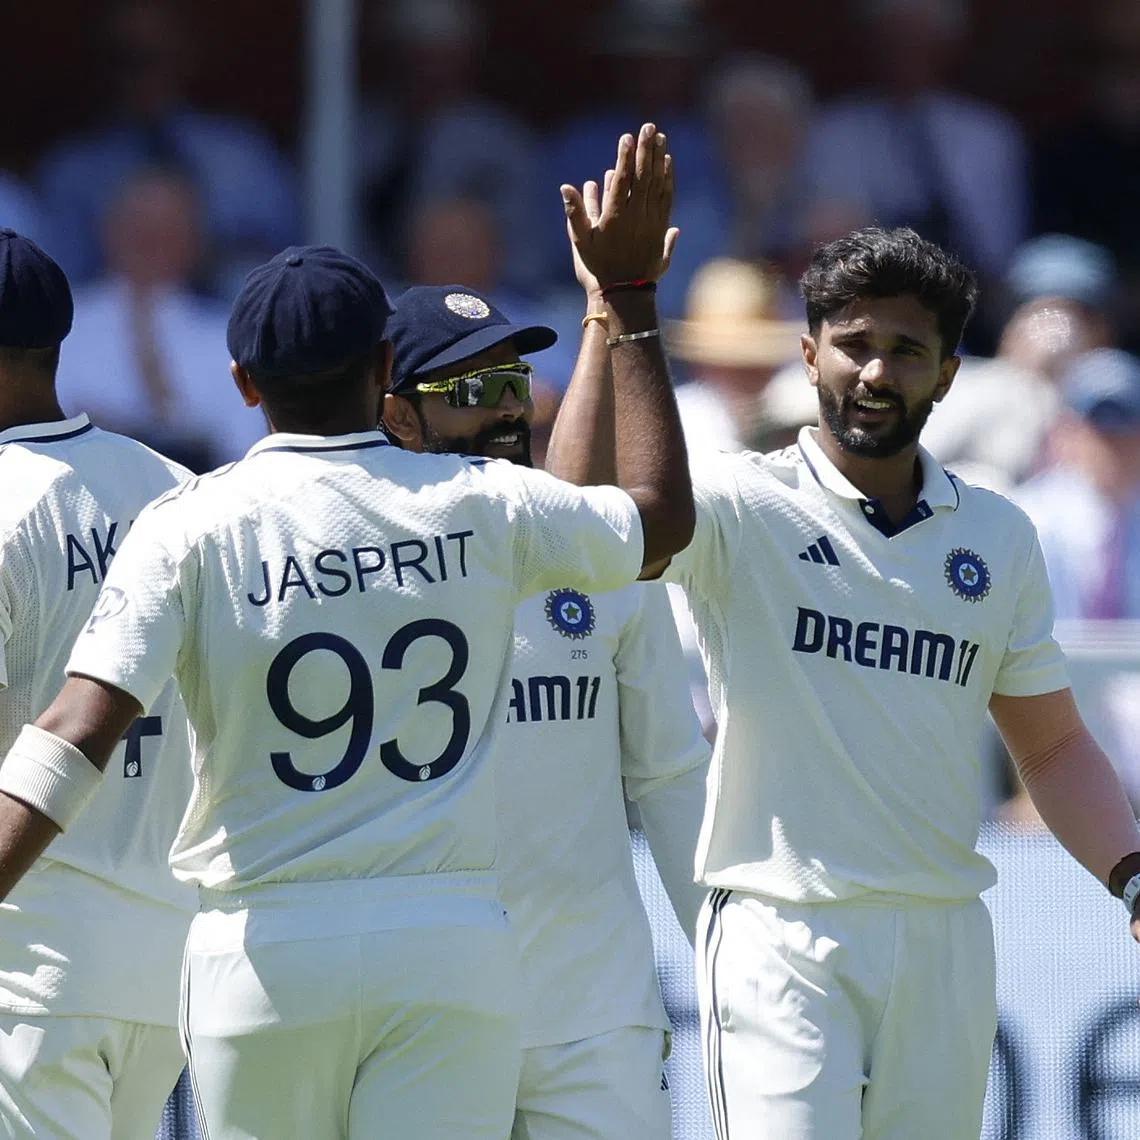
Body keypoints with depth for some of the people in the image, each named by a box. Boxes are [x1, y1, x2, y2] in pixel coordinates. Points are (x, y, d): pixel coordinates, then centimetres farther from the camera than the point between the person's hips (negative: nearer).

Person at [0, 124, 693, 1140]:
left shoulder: (192, 528, -4)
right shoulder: (478, 507, 2)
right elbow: (663, 514, 20)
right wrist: (628, 294, 25)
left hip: (265, 951, -1)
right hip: (450, 943, 1)